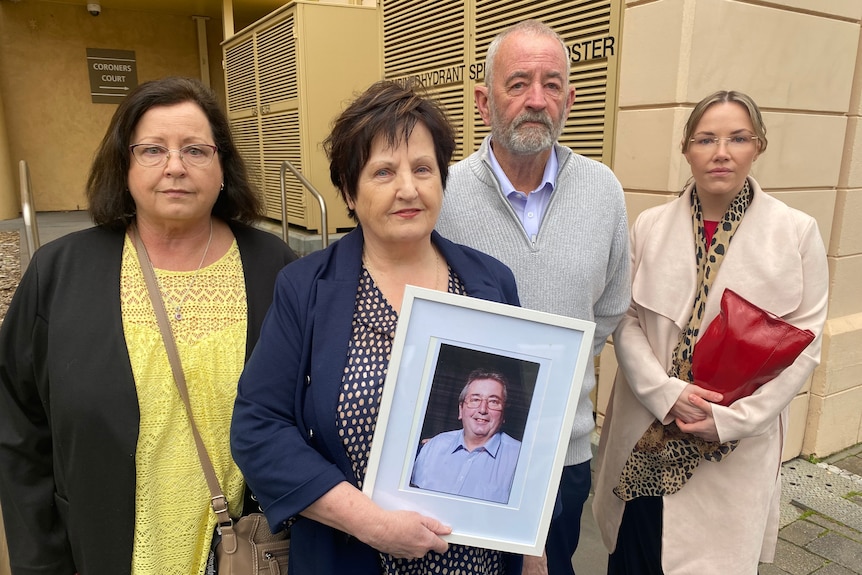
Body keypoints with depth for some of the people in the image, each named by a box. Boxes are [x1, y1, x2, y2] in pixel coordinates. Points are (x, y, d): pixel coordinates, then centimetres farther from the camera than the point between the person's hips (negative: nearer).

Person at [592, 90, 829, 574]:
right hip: (644, 439, 1)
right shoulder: (650, 227, 1)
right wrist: (667, 394, -15)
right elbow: (625, 321, -1)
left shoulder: (797, 232, -3)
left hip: (736, 452, -1)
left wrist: (732, 418, -12)